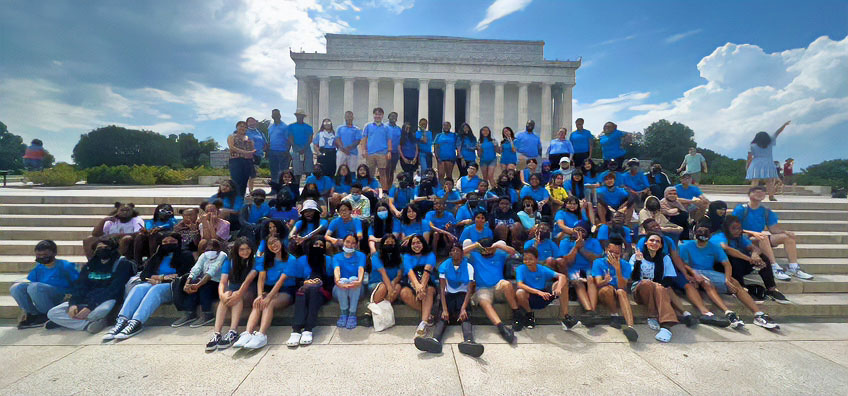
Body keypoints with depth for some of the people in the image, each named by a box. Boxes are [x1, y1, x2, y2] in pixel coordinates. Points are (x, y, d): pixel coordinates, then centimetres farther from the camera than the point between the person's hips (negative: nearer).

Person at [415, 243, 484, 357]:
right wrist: (444, 309, -23)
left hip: (462, 295, 0)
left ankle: (468, 340, -57)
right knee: (443, 315, -29)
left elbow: (469, 290, -10)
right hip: (449, 295, 0)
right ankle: (435, 339, -55)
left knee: (465, 315, -31)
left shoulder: (468, 267, -2)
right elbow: (442, 289, -9)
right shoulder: (444, 266, -1)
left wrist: (463, 308, -27)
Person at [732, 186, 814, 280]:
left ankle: (794, 268, -12)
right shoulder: (741, 209, -7)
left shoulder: (766, 211, 12)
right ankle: (776, 269, -38)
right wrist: (753, 233, -24)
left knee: (788, 237, -8)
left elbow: (773, 228, 12)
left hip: (760, 237, 7)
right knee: (763, 237, -35)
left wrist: (785, 232, -8)